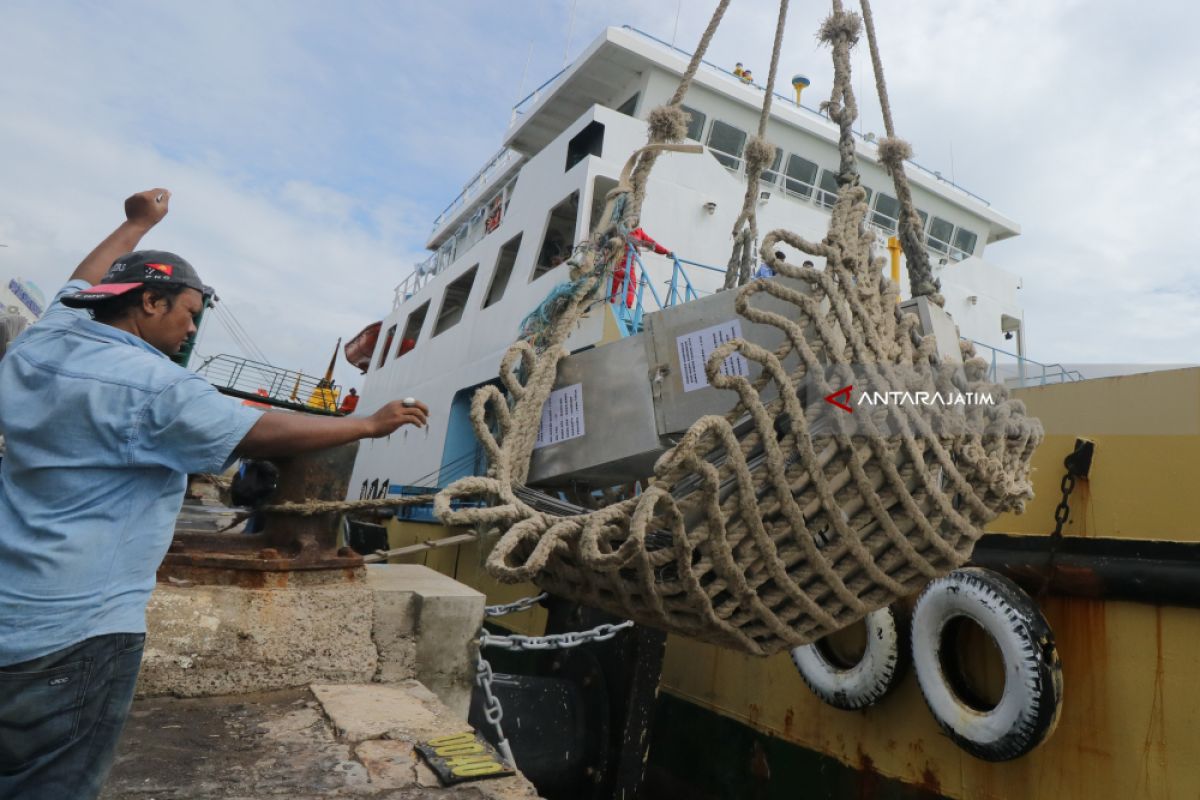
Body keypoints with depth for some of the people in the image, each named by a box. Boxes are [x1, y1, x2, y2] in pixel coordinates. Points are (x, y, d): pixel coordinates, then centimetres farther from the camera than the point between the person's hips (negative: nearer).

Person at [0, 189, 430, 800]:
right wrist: (368, 424, -4)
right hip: (76, 633, -8)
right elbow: (264, 435, -15)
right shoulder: (152, 385, -18)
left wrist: (136, 225, 40)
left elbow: (80, 287, 26)